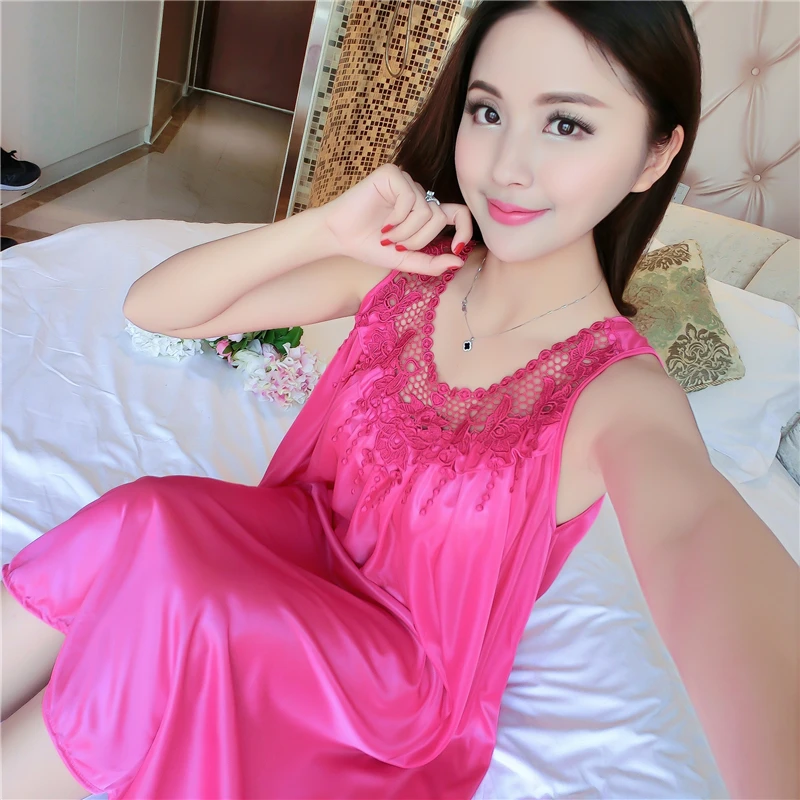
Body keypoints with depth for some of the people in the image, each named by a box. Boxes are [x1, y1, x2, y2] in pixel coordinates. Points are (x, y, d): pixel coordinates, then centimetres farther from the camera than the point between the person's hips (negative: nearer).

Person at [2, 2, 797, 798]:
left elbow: (700, 533, -43)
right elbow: (152, 308, -10)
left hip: (411, 667, -3)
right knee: (147, 520, -24)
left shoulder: (618, 391, -21)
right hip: (309, 542, 4)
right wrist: (329, 228, -26)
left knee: (154, 563, -25)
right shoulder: (403, 266, -10)